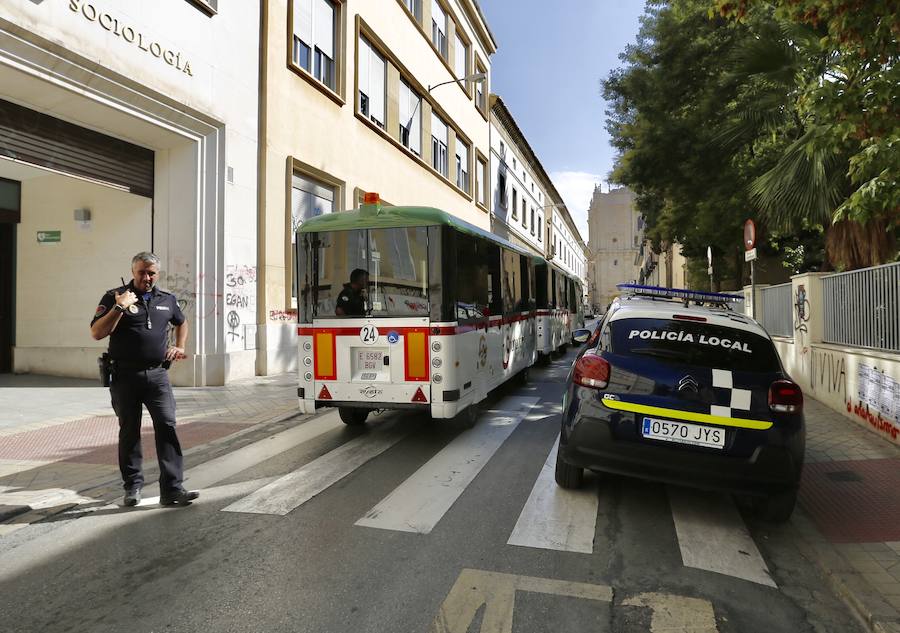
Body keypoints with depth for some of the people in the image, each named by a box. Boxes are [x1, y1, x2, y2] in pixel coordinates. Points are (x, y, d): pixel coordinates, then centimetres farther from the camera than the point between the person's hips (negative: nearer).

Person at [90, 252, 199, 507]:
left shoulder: (167, 300, 11)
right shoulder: (115, 296, 1)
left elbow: (181, 322, 31)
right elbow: (97, 333, -7)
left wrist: (179, 347, 16)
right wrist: (120, 307, -17)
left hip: (157, 374, 2)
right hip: (125, 376, -2)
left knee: (167, 427, -7)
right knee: (129, 431, 8)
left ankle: (172, 489, -6)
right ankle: (133, 486, 22)